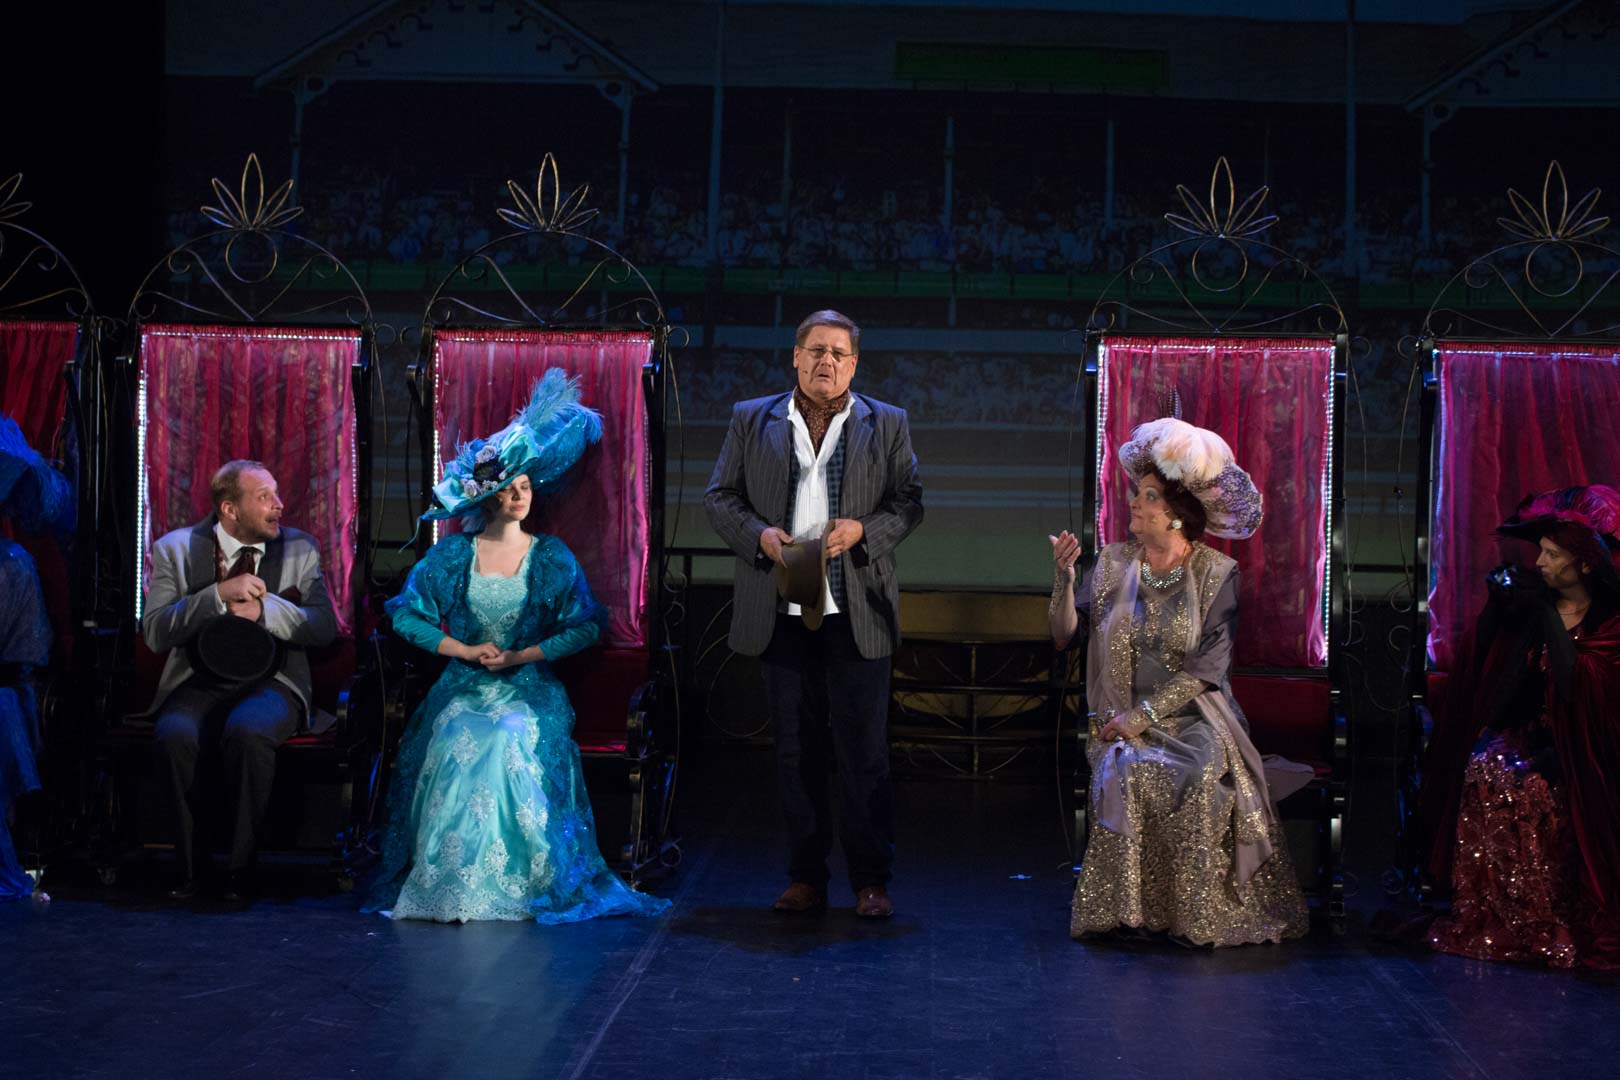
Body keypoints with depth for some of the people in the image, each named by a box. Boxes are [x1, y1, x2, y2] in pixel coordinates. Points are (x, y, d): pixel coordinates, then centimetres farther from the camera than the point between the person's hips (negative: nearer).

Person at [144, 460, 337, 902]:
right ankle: (189, 868, -18)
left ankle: (240, 866, -23)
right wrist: (220, 595, -17)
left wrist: (263, 608, -14)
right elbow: (155, 633, -6)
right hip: (200, 682, 0)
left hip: (271, 682, 0)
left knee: (247, 730, -36)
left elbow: (325, 628, 1)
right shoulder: (176, 549, 4)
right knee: (175, 734, -34)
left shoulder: (300, 548, 8)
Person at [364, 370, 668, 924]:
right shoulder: (452, 555, 6)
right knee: (455, 746, -30)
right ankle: (450, 883, -22)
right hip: (462, 686, 1)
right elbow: (406, 614, 5)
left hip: (529, 687, -1)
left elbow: (587, 627, 1)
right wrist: (466, 650, -7)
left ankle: (514, 881, -21)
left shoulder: (552, 558, 5)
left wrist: (522, 656, -9)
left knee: (510, 746, -32)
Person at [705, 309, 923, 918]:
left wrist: (863, 529, -12)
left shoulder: (887, 425, 7)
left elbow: (910, 503, 7)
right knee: (795, 753, 7)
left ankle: (871, 881, 7)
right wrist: (759, 534, -10)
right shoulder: (751, 421, 9)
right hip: (782, 613, 1)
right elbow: (719, 497, 9)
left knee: (863, 753, -1)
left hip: (857, 615, -1)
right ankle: (805, 879, 16)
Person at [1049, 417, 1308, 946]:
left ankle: (1196, 915, -17)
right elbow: (1066, 636, 3)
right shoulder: (1113, 563, 8)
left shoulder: (1216, 573, -1)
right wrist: (1063, 576, -12)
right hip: (1122, 719, 2)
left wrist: (1145, 714, -15)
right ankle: (1132, 910, -18)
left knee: (1198, 777, -32)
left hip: (1193, 716, -2)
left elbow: (1208, 667, -8)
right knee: (1127, 772, -30)